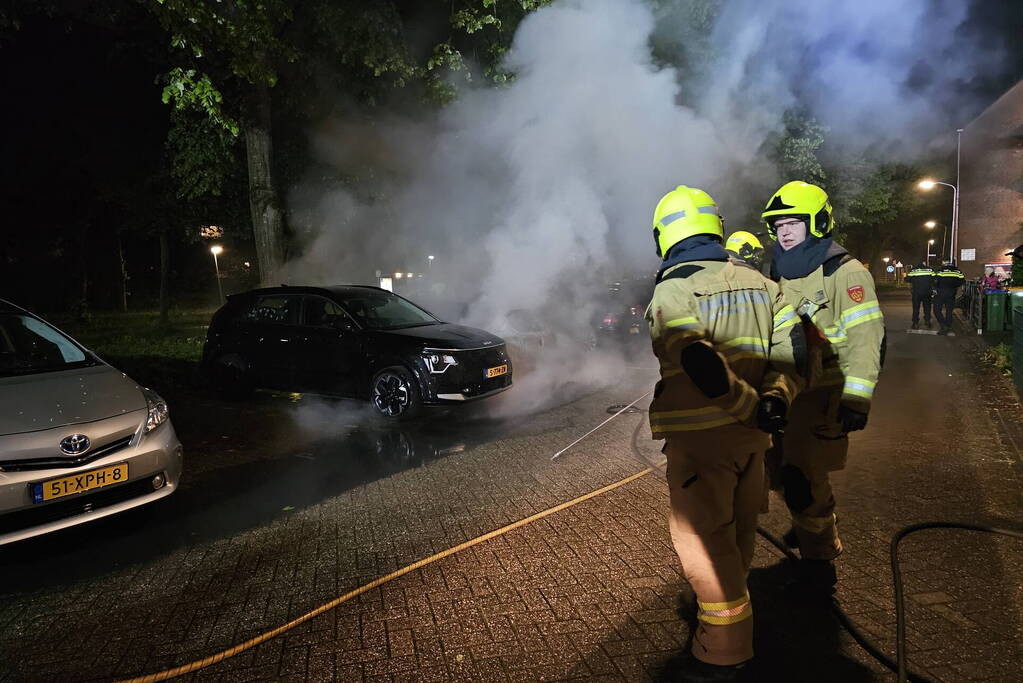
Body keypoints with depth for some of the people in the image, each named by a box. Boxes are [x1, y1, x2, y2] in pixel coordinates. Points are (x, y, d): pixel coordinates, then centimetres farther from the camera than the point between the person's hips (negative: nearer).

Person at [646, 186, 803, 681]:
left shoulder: (671, 292, -14)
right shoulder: (757, 283, 8)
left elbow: (701, 368, -26)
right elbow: (790, 348, 2)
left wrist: (752, 406, -14)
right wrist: (775, 398, -6)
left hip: (700, 436, -7)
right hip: (751, 434, 8)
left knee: (702, 538, 4)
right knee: (737, 531, 22)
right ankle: (722, 602, 42)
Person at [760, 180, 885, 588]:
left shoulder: (845, 272, -10)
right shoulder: (779, 272, 13)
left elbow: (865, 339, -16)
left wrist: (856, 399, -22)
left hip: (823, 394, -7)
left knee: (803, 476, -8)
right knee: (779, 468, 14)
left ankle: (818, 553, 14)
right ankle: (812, 525, 40)